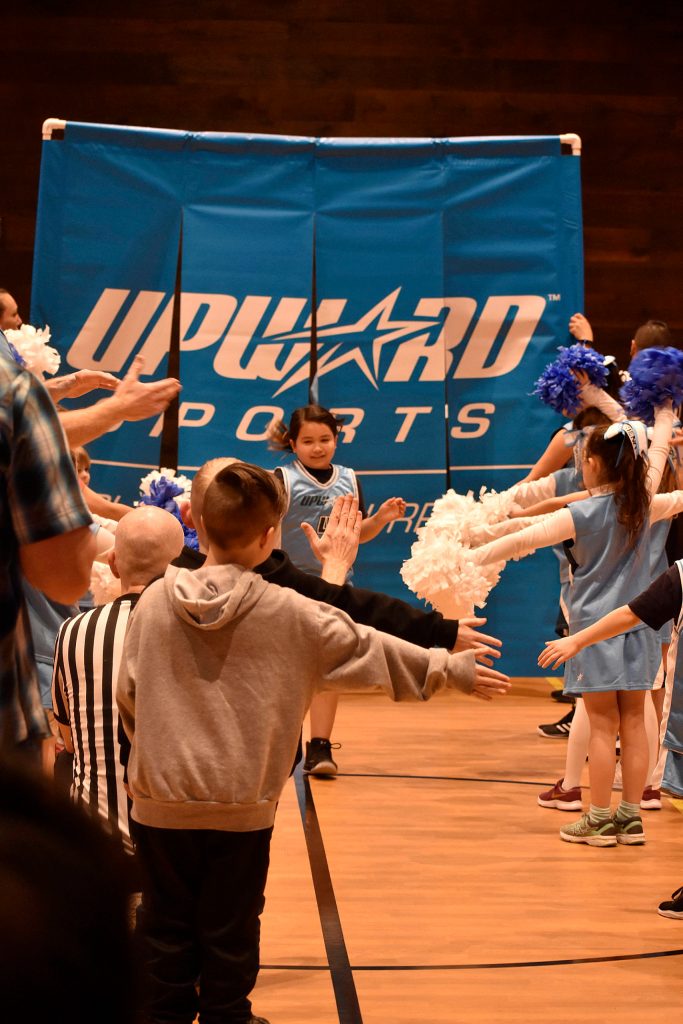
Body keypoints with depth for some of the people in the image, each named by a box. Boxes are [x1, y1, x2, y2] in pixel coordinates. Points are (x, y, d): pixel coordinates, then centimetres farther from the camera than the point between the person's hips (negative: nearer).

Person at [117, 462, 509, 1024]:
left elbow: (128, 693, 1)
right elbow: (370, 649, -1)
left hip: (161, 799, 2)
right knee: (229, 930, 10)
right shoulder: (289, 613, -9)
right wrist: (453, 669, 12)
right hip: (241, 805, -1)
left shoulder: (156, 600, -5)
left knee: (167, 928, 12)